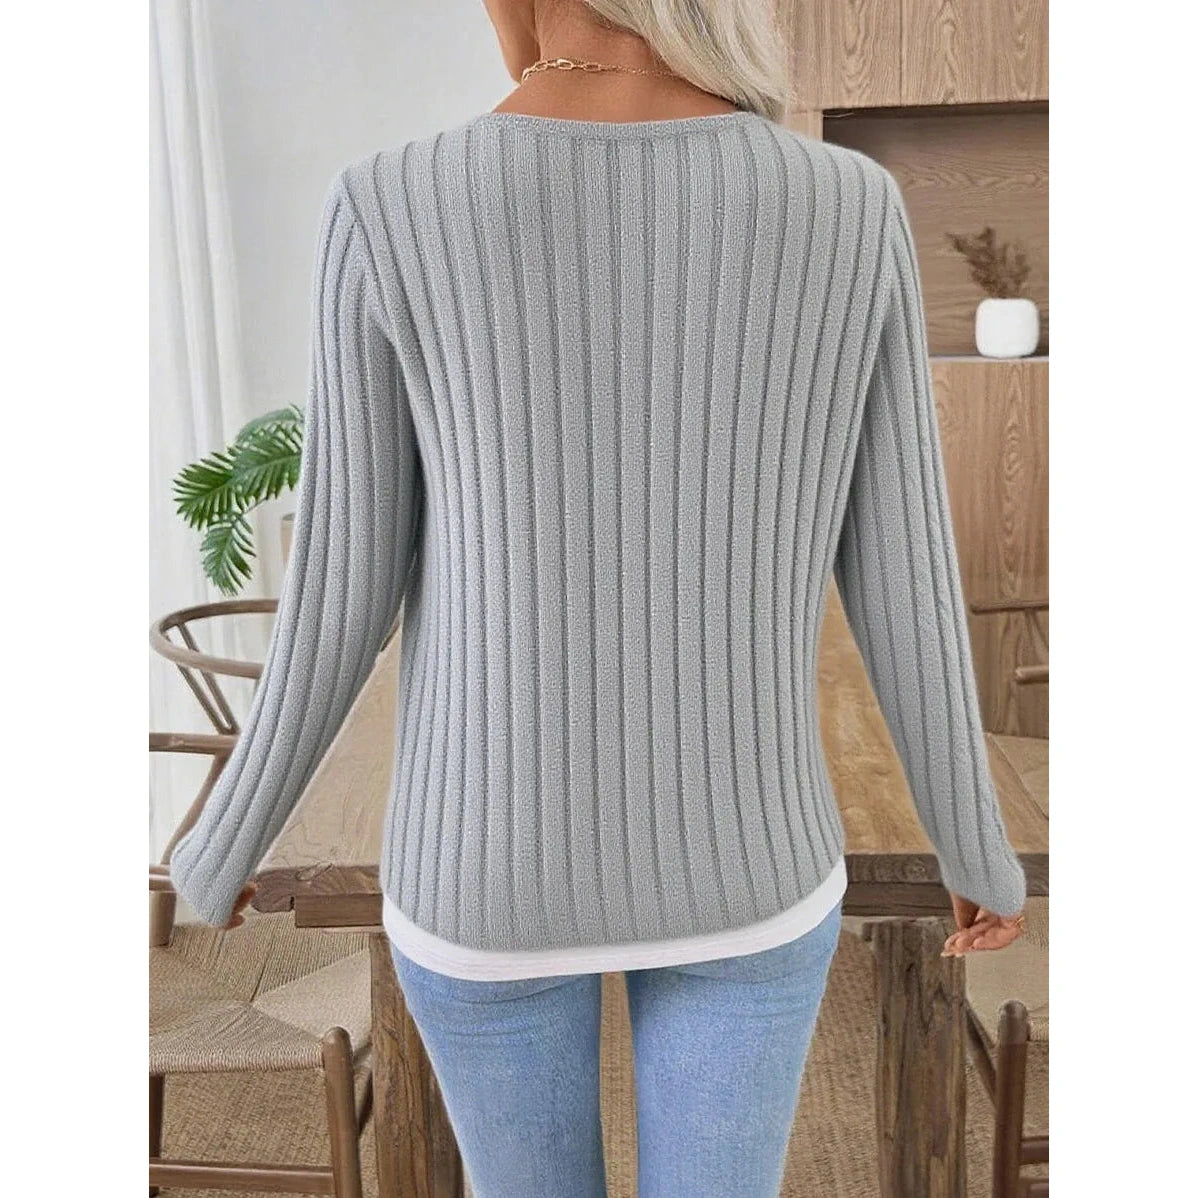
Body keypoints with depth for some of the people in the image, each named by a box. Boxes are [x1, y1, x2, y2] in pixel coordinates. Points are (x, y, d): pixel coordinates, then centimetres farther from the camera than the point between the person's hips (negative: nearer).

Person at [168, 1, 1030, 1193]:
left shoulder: (394, 214, -17)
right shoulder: (852, 210, -12)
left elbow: (338, 595, -11)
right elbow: (903, 582, -7)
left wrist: (226, 842, 8)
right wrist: (977, 841, 10)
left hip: (492, 867, 0)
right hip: (738, 861, 1)